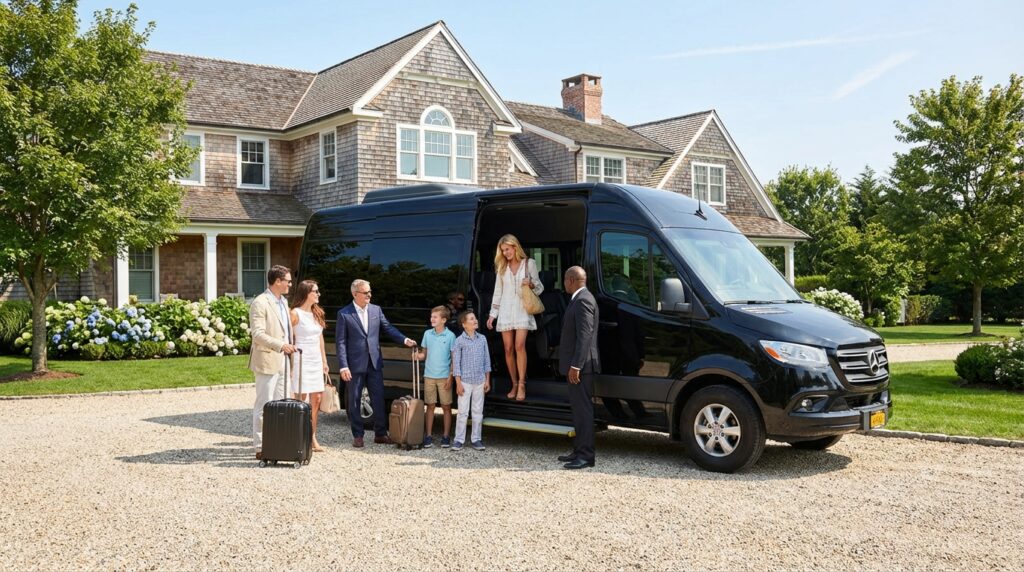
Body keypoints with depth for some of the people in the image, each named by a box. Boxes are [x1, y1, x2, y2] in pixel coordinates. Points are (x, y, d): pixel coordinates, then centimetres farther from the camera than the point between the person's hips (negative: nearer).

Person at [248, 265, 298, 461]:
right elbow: (257, 334, -20)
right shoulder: (260, 303, -12)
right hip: (268, 361, -9)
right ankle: (261, 448, 3)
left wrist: (290, 346, 16)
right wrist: (281, 345, -27)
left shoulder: (283, 302, 16)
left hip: (283, 362, 9)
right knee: (264, 406, -2)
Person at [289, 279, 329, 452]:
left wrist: (324, 360, 15)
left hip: (316, 361, 7)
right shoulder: (295, 313, -8)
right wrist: (290, 365, -15)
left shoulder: (316, 313, 13)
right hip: (301, 360, -7)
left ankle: (312, 437, 12)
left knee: (316, 399, 5)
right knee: (301, 400, -4)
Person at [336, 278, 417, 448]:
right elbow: (341, 341, -7)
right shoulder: (344, 314, -5)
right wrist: (343, 366, -13)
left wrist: (404, 340, -7)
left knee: (379, 400, 6)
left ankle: (380, 434, 16)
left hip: (374, 363, 4)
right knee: (354, 402, 5)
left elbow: (388, 328, 10)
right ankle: (357, 436, 16)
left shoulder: (376, 310, 7)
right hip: (355, 364, -3)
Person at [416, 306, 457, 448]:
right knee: (430, 406, 7)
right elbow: (424, 353, 12)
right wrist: (417, 356, -11)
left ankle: (446, 436, 11)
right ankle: (428, 436, 13)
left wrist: (450, 377, -9)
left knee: (446, 407, 3)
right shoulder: (427, 334, 5)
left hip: (444, 376, -3)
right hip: (429, 375, 3)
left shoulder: (450, 336, -5)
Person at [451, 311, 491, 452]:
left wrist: (487, 380, 6)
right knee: (463, 412, -1)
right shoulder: (459, 341, -5)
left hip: (480, 381, 4)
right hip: (465, 381, -3)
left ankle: (476, 439, 17)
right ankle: (459, 440, 7)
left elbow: (486, 360, 10)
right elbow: (456, 363, -5)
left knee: (478, 412, 9)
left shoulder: (482, 339, 6)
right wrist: (458, 383, -9)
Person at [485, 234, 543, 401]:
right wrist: (492, 314, 10)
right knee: (508, 349, 1)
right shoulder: (502, 267, 10)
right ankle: (514, 384, 11)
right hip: (505, 311, 3)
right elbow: (497, 292, 13)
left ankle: (521, 385, -15)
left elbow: (540, 288, 6)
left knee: (519, 345, -18)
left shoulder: (529, 263, 2)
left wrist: (531, 285, -16)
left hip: (522, 309, -3)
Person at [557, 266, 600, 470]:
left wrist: (575, 365, -23)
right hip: (577, 365, 10)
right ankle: (579, 450, 22)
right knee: (579, 408, 14)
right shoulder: (580, 299, 17)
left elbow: (584, 335, -21)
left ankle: (586, 455, -3)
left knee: (583, 409, -7)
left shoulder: (583, 300, -15)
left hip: (581, 366, -10)